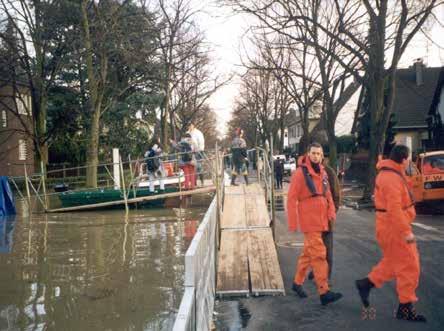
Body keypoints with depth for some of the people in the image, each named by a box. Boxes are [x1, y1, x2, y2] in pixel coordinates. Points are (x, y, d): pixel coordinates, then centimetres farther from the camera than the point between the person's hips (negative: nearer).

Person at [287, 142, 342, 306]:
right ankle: (324, 292, -4)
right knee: (319, 254, -8)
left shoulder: (323, 173, 11)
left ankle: (297, 283, 31)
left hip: (320, 220, 8)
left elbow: (327, 194, 17)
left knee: (308, 252, 17)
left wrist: (331, 212, 2)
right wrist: (293, 223, -14)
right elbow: (292, 199, -12)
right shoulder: (300, 173, -11)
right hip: (309, 221, -8)